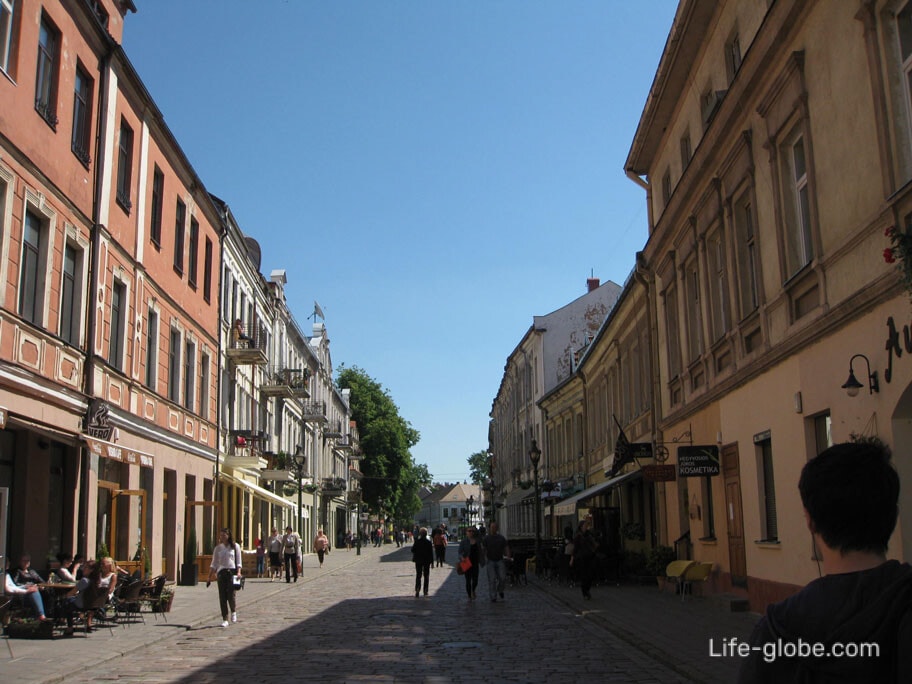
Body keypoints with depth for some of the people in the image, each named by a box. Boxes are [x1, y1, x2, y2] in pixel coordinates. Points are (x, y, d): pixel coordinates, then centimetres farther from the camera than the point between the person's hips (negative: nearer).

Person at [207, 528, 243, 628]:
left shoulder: (235, 546, 5)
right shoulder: (217, 548, 10)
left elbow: (239, 561, 4)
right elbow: (214, 564, 11)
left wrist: (238, 572, -10)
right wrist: (209, 577, 5)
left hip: (232, 571, -2)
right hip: (221, 572, 2)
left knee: (231, 594, -12)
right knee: (222, 597, -3)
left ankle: (233, 611, 17)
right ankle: (225, 619, 3)